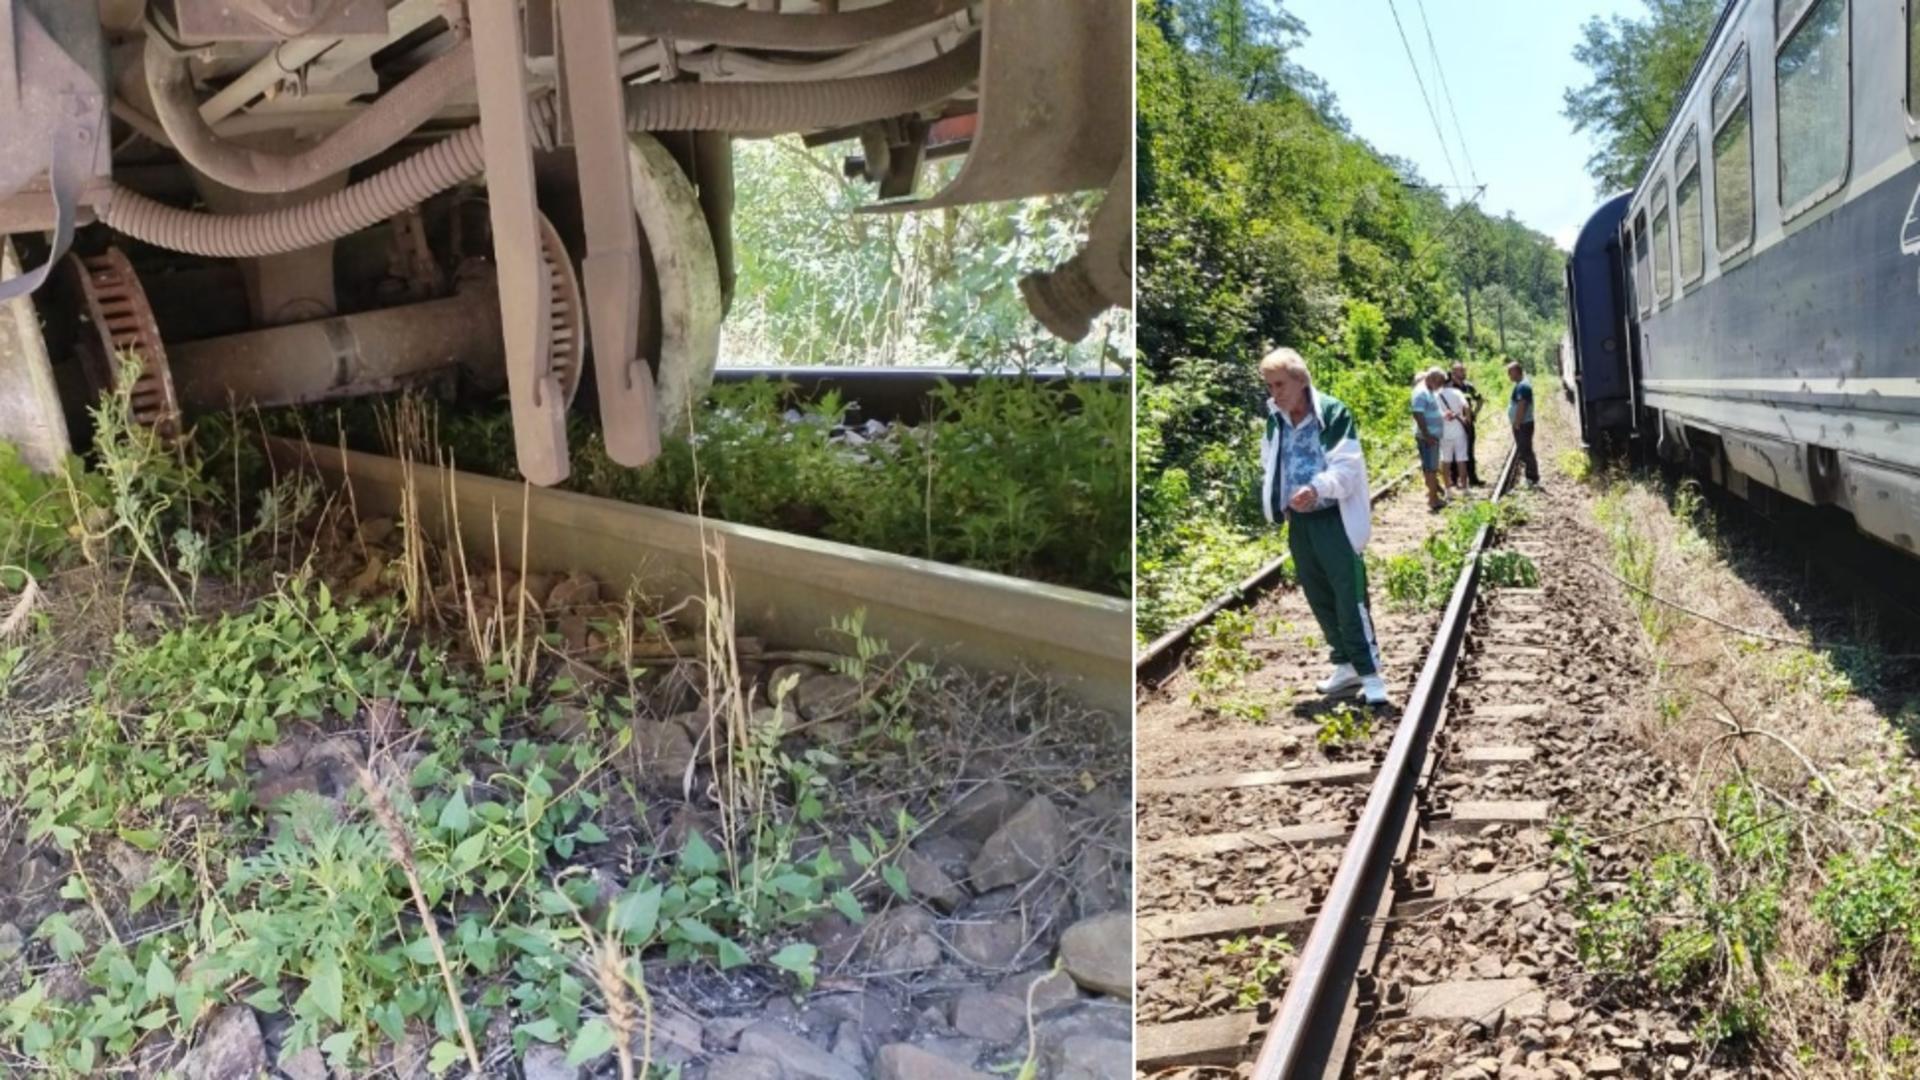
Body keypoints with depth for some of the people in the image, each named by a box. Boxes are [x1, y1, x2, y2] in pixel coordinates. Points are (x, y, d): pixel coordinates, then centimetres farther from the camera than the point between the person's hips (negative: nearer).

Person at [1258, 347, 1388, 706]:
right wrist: (1276, 502, 8)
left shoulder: (1333, 413, -13)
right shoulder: (1275, 420, 7)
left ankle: (1369, 673, 0)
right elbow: (1269, 466, 21)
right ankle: (1346, 665, 27)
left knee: (1349, 597, -8)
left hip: (1335, 519, -7)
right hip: (1299, 521, 7)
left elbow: (1347, 465, -20)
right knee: (1319, 598, 13)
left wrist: (1317, 488, -36)